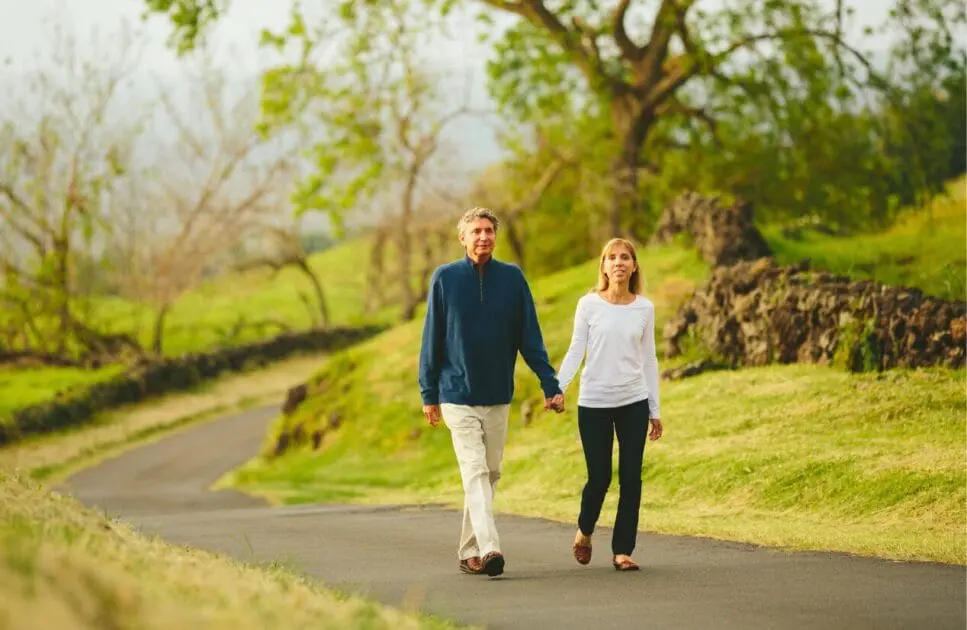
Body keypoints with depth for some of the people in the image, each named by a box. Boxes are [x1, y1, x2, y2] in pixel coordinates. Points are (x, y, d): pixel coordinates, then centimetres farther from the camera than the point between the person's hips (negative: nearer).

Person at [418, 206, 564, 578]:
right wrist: (429, 394, 2)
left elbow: (530, 338, 2)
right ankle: (489, 549, -25)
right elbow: (432, 339, 2)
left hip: (498, 397, 3)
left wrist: (550, 385, -4)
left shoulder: (512, 278, 1)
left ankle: (469, 551, 20)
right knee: (475, 471, -14)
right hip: (458, 396, -3)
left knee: (490, 474, 9)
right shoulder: (445, 278, -2)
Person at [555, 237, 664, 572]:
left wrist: (655, 410, 10)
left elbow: (648, 359, 9)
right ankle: (584, 532, 28)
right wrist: (558, 388, -17)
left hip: (634, 403, 2)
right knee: (599, 478, 0)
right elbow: (576, 352, -1)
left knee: (631, 478, -1)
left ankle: (622, 550, 7)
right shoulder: (589, 305, -2)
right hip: (594, 403, -2)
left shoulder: (644, 308, 4)